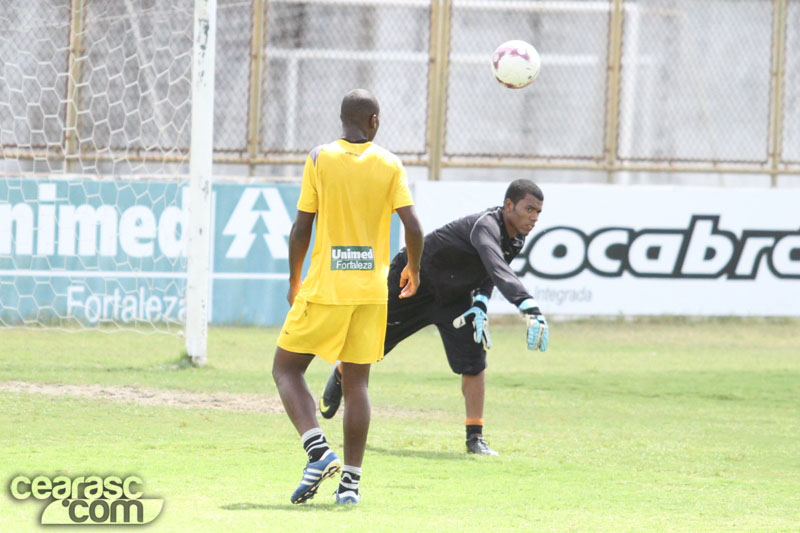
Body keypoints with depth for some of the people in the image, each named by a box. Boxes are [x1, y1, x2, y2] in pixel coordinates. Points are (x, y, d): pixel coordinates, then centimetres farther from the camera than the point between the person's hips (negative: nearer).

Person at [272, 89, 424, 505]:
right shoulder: (389, 165, 2)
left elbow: (301, 228, -3)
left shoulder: (319, 159, -3)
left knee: (286, 369, 9)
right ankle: (351, 480, 5)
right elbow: (413, 227, -4)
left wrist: (294, 280, 10)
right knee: (356, 382, 9)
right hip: (371, 291, 2)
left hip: (324, 289, -2)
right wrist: (412, 269, 14)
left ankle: (319, 452, -12)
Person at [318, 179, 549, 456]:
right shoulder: (486, 226, -39)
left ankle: (474, 438, -4)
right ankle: (341, 377, 46)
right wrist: (529, 306, -71)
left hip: (454, 296, 6)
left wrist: (481, 304, -13)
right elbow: (497, 268, -57)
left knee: (474, 362, -10)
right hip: (413, 284, -6)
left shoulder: (516, 240, -11)